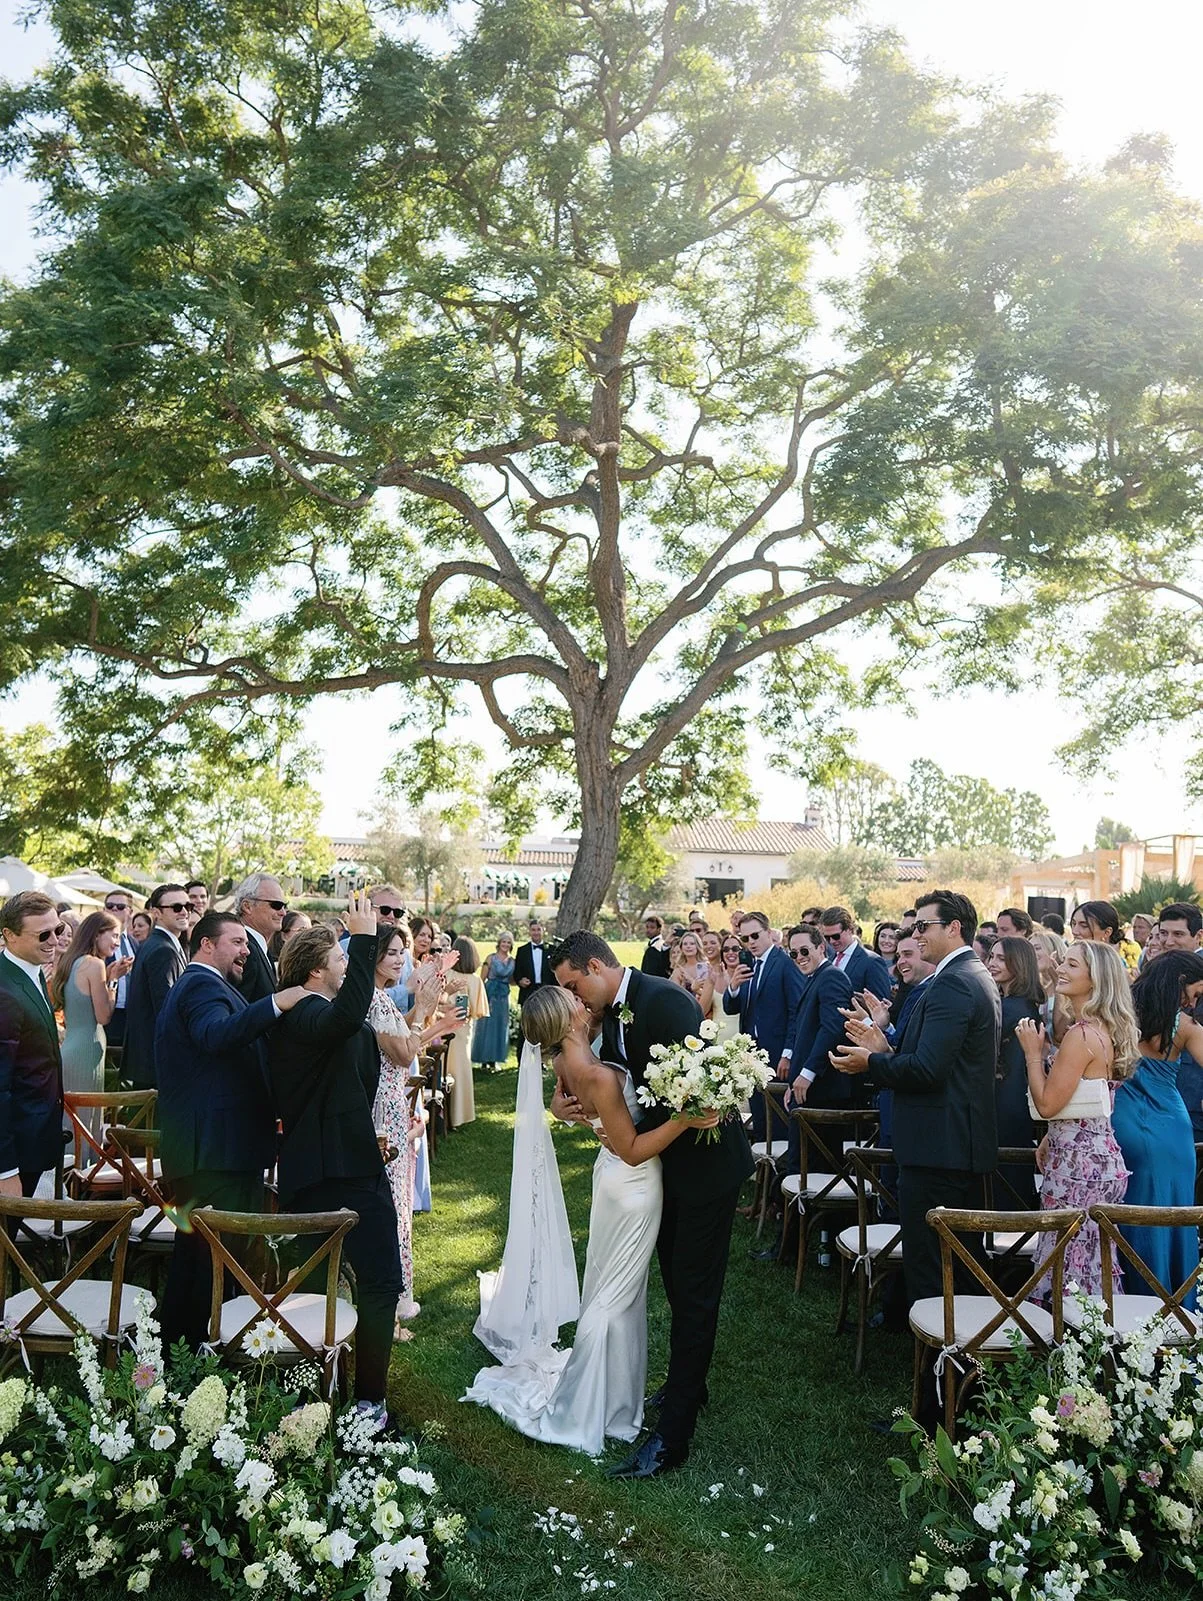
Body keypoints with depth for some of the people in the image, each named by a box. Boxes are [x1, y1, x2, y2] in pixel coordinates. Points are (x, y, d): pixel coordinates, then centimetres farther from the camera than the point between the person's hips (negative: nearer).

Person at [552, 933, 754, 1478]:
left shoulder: (665, 1000, -26)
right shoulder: (613, 1012, 3)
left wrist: (638, 1134, -22)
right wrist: (566, 1096, -11)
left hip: (706, 1160, -9)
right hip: (669, 1161, 9)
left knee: (693, 1292, -1)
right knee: (677, 1281, 22)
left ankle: (672, 1434, 7)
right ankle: (688, 1384, 42)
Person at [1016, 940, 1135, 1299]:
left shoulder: (1082, 1035, -21)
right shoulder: (1103, 1029, 10)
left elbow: (1047, 1104, -19)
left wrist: (1033, 1053, -10)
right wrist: (1052, 1139, 19)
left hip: (1078, 1161, -10)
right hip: (1097, 1150, 10)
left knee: (1071, 1261, 0)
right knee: (1091, 1257, 18)